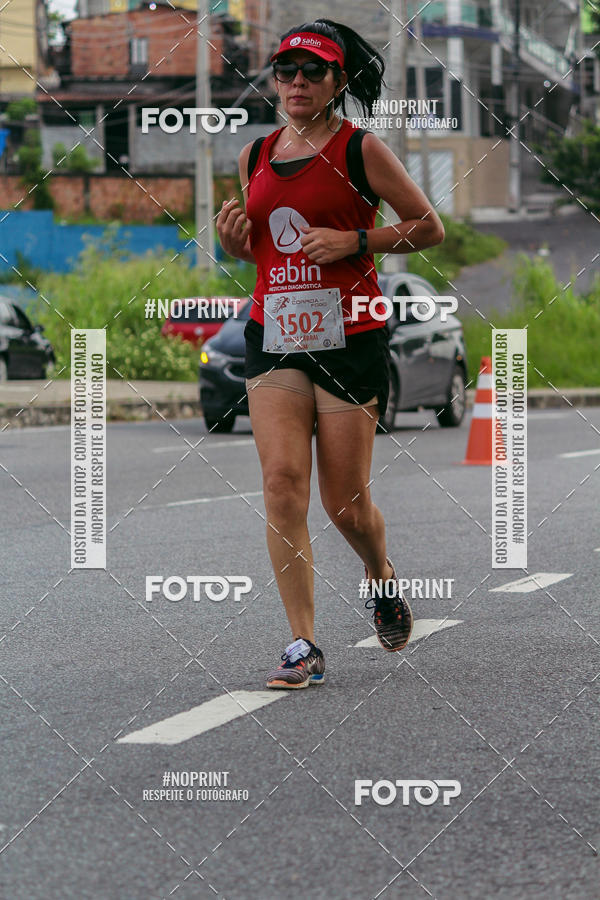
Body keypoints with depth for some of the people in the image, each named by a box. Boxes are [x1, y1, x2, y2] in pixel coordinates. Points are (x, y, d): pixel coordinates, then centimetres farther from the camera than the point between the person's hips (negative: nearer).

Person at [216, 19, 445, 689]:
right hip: (272, 334, 4)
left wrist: (354, 241, -13)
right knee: (282, 481, -12)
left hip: (349, 337, -4)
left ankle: (381, 579, 36)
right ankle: (303, 647, -9)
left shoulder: (360, 149, -3)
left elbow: (429, 227, 0)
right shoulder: (254, 156, 12)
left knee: (345, 503, 1)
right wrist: (233, 240, 2)